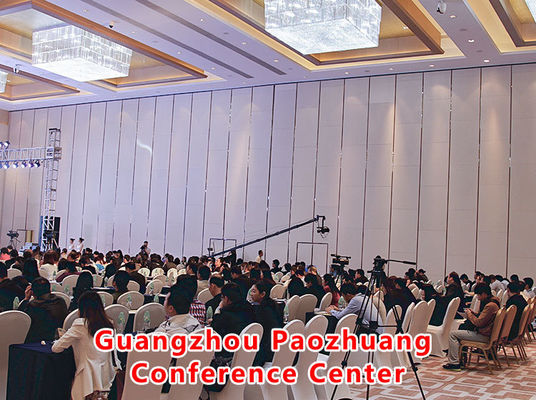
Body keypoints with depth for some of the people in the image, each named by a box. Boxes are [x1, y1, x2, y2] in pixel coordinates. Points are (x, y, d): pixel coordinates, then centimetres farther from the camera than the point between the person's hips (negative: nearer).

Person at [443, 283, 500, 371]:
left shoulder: (490, 305, -22)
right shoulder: (493, 303, 11)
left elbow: (479, 323, -22)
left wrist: (469, 314, -6)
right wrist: (473, 313, 9)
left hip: (484, 335, -11)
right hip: (485, 333, 11)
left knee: (453, 334, -8)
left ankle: (454, 363, -7)